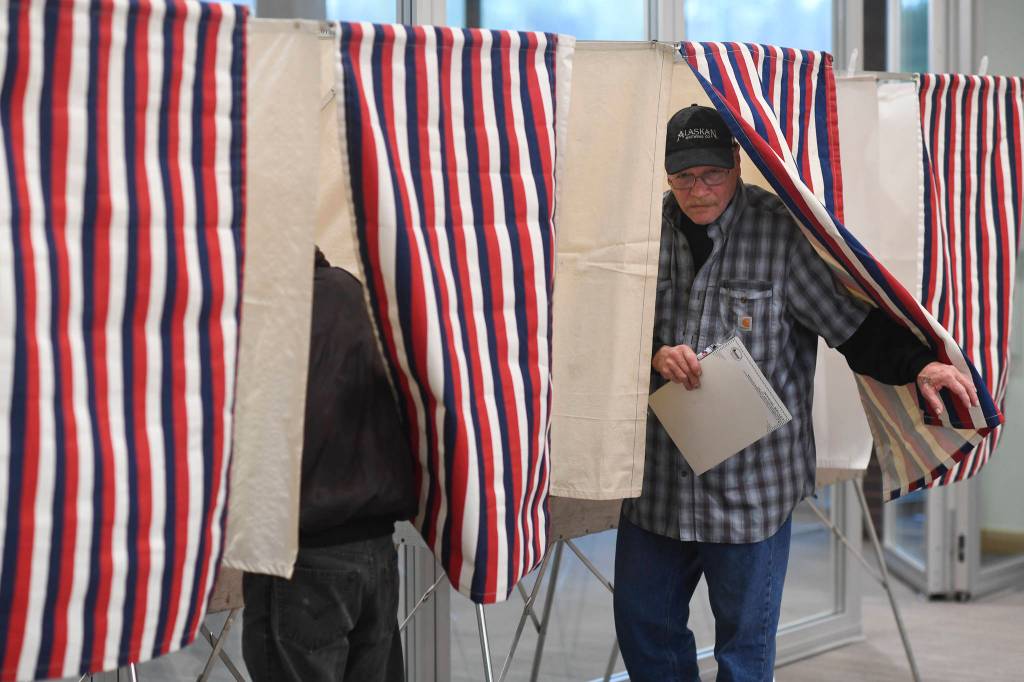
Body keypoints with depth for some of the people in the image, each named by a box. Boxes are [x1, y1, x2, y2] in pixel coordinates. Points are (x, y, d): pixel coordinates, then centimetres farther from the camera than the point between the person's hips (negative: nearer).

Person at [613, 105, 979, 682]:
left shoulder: (781, 230, -9)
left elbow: (854, 321, -7)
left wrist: (919, 364, -21)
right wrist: (653, 356, -15)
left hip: (751, 483, -4)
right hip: (657, 479, 4)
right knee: (643, 624, 15)